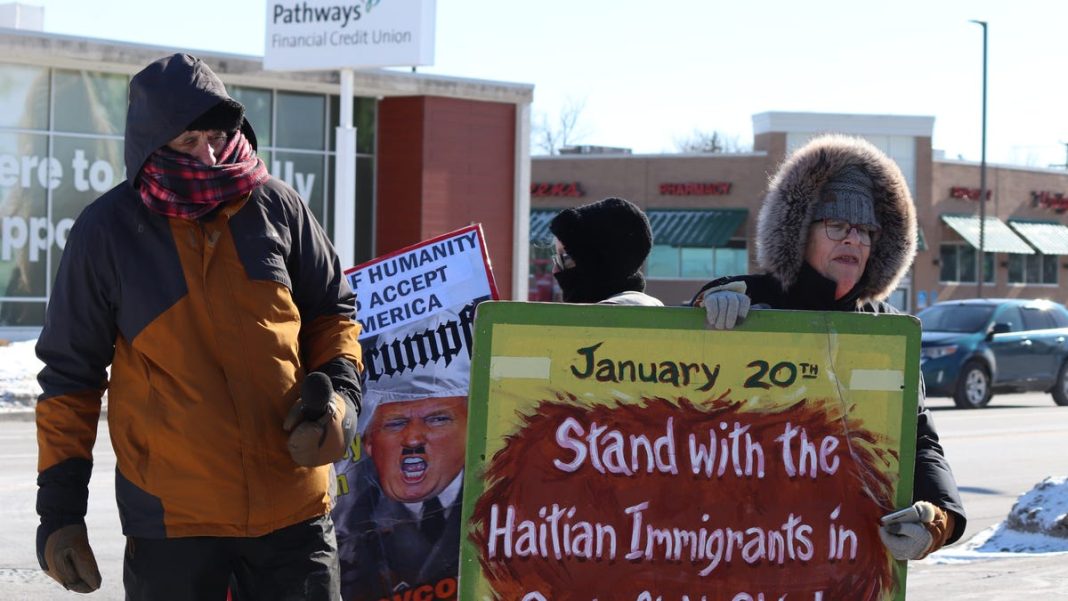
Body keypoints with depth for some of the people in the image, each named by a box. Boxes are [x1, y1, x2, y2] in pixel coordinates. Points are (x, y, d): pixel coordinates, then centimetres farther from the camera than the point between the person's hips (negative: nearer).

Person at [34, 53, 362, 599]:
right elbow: (70, 375, 3)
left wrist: (338, 391, -5)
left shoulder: (277, 207, 2)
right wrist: (60, 508, 0)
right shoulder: (105, 231, -3)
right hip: (173, 521, -2)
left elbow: (332, 312, 15)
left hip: (293, 508, 2)